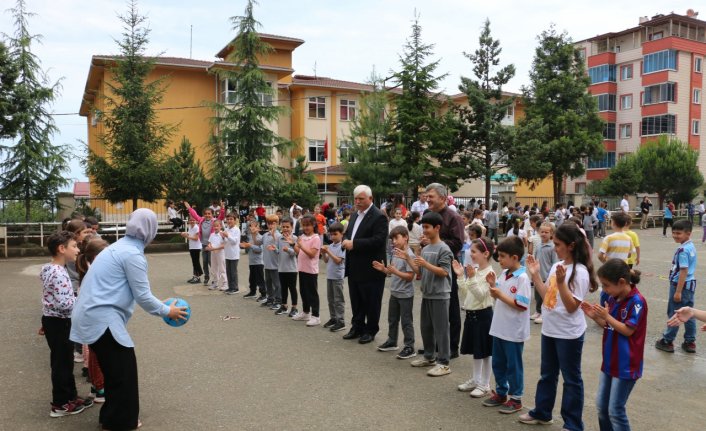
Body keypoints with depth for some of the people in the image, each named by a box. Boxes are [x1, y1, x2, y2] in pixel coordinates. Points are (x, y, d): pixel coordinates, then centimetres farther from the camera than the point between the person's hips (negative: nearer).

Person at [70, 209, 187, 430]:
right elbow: (142, 295, -13)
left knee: (116, 367, 21)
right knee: (122, 368, 2)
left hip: (93, 314, 10)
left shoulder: (120, 246, 12)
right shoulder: (133, 254, -18)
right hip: (103, 318, -10)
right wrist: (166, 311, 0)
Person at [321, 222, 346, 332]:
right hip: (329, 275, 8)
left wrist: (328, 251, -21)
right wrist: (323, 253, -6)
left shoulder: (342, 247, -13)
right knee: (330, 298, 15)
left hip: (337, 276, -8)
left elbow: (338, 260, -20)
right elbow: (326, 261, 12)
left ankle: (341, 322, 2)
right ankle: (333, 318, 27)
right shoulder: (330, 246, 8)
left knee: (338, 299, -3)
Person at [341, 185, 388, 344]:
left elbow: (378, 240, -23)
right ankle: (357, 327, 29)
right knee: (356, 301, 16)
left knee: (371, 302, 6)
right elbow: (347, 233, 20)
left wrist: (354, 244, -24)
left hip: (370, 268, -8)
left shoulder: (379, 217, -13)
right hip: (354, 267, 8)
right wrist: (345, 241, -4)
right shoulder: (354, 215, 14)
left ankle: (370, 331, 19)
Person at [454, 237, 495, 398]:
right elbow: (464, 294, 8)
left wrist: (472, 278, -31)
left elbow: (481, 295, -23)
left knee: (484, 351, 3)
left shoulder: (489, 273, -16)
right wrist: (460, 276, -1)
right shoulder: (474, 271, 7)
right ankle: (475, 380, 29)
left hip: (483, 314, -8)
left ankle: (485, 385, 14)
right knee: (475, 350, 17)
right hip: (471, 313, 8)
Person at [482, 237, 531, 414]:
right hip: (500, 328, 8)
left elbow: (521, 305, -23)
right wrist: (493, 285, -3)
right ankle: (501, 393, 34)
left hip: (514, 331, -8)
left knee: (513, 366, 7)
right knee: (498, 364, 18)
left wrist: (500, 295, -23)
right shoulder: (504, 274, 5)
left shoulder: (522, 278, -19)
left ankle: (515, 399, 21)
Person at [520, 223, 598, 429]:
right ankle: (541, 412, 37)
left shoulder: (580, 272, -19)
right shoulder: (556, 266, 4)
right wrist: (535, 274, 2)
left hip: (569, 334, -8)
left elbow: (572, 307, -21)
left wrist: (561, 282, -31)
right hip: (549, 330, 8)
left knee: (571, 379, 8)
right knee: (547, 374, 21)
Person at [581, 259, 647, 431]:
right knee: (601, 407, 15)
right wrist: (595, 316, -7)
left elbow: (628, 330, -16)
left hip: (626, 365, -7)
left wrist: (606, 316, -22)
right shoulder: (610, 297, 1)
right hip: (610, 361, 7)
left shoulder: (636, 301, -19)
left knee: (615, 411, 0)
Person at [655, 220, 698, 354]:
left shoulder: (682, 250, -22)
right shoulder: (691, 247, 8)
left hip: (680, 285, -9)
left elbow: (683, 271, -23)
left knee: (674, 314, 3)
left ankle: (667, 341, 13)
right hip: (690, 284, 9)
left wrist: (678, 291, -21)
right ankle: (690, 342, 21)